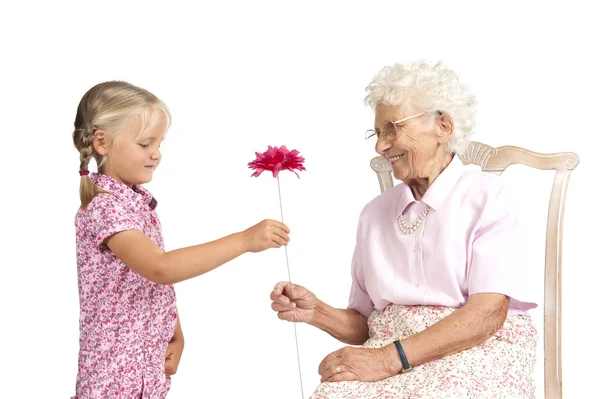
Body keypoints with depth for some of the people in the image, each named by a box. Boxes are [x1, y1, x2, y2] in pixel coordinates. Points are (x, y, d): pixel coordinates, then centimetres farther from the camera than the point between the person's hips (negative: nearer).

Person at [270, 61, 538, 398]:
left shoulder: (488, 196, 0)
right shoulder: (375, 213, 14)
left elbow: (487, 313, -12)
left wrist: (390, 358, -19)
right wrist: (317, 312, -5)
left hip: (478, 354, -4)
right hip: (390, 348, 4)